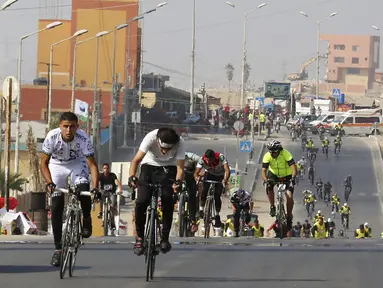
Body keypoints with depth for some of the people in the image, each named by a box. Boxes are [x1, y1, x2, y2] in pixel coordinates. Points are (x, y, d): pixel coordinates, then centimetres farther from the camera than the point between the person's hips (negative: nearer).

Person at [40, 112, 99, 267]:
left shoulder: (84, 138, -30)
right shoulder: (52, 137, -30)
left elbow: (92, 164, -27)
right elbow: (44, 163, -22)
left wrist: (95, 187, -39)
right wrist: (49, 183, -38)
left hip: (77, 164, -1)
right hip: (57, 165, 1)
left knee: (83, 188, -31)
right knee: (56, 206, -8)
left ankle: (86, 220, 0)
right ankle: (58, 249, -1)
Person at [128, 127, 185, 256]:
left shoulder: (180, 143, -28)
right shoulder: (151, 138, -31)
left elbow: (180, 167, -31)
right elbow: (136, 160, -34)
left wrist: (178, 181, -51)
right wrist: (131, 176, -50)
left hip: (168, 168, 0)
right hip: (150, 165, 0)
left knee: (167, 201, -20)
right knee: (142, 201, -18)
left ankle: (165, 239, -8)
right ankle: (139, 237, -1)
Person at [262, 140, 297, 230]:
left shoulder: (286, 154, -30)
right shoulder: (267, 156, -24)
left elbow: (293, 167, -37)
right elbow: (263, 171, -27)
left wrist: (293, 178, -55)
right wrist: (266, 180, -47)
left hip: (287, 176, -2)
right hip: (274, 174, 2)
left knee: (289, 197, -16)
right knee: (269, 186, -29)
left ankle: (289, 218, 3)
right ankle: (272, 207, -9)